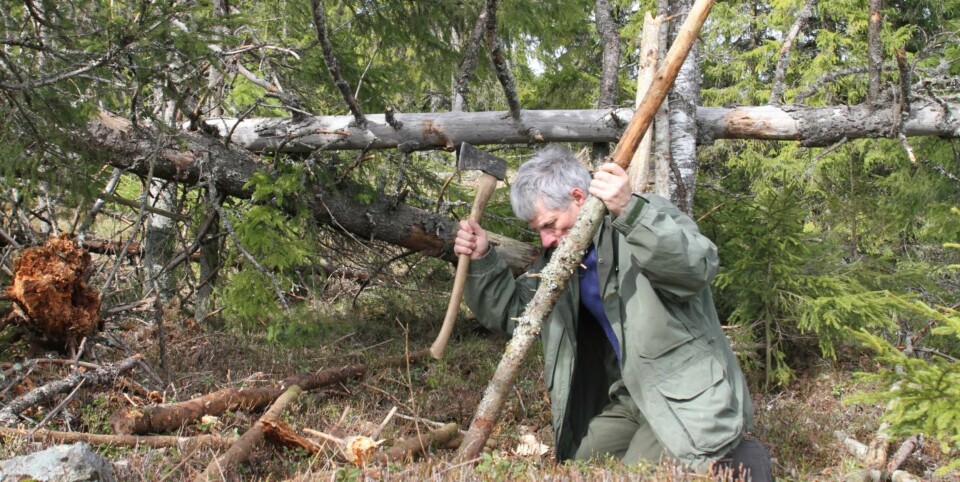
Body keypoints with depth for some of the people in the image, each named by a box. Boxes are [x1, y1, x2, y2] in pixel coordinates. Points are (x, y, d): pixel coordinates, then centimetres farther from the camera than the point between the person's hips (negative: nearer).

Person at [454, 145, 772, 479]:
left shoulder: (650, 215, -13)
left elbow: (698, 267, -33)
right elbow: (512, 312, 15)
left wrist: (629, 211, -44)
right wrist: (481, 260, -2)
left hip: (686, 401, -8)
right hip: (630, 400, 8)